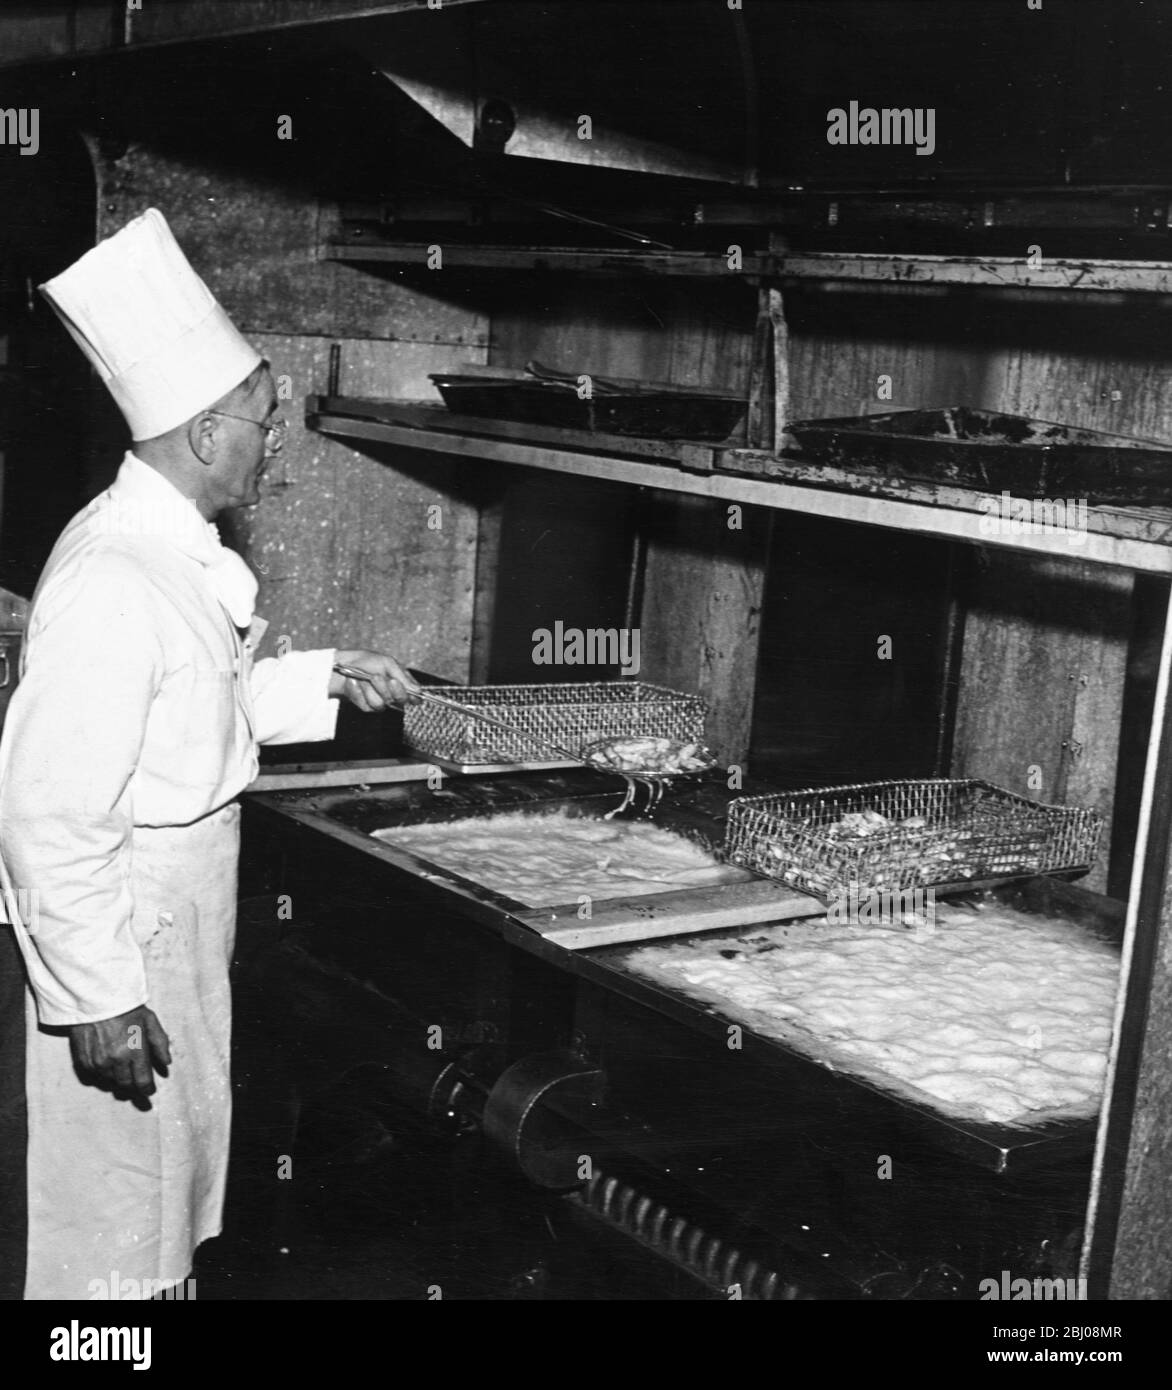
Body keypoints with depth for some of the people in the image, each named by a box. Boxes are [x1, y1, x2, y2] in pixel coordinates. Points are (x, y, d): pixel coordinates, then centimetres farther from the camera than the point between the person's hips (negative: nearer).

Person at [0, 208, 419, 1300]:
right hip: (119, 949, -10)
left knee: (178, 1174, 23)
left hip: (183, 927, 10)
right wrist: (96, 1000, -23)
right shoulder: (111, 584, -26)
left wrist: (323, 680, 11)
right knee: (113, 1225, 6)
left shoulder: (177, 548, 5)